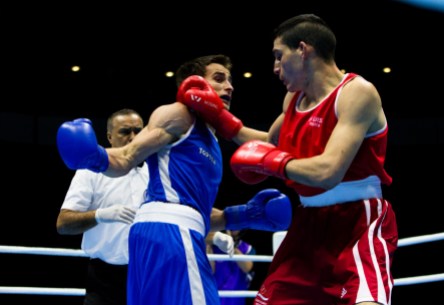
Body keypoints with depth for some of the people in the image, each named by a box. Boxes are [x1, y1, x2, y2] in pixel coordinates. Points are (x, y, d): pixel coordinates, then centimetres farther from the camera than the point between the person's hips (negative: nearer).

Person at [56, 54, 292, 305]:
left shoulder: (209, 142, 30)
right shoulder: (178, 115, 4)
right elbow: (126, 159, -4)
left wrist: (244, 215, 20)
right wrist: (96, 157, -25)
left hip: (169, 230, 10)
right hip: (170, 229, -10)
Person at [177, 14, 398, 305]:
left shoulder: (357, 92, -16)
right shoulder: (293, 98, 9)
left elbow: (327, 172, -27)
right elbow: (270, 146, 29)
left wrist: (268, 161, -12)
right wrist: (219, 116, 20)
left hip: (358, 223, -8)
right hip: (310, 223, 8)